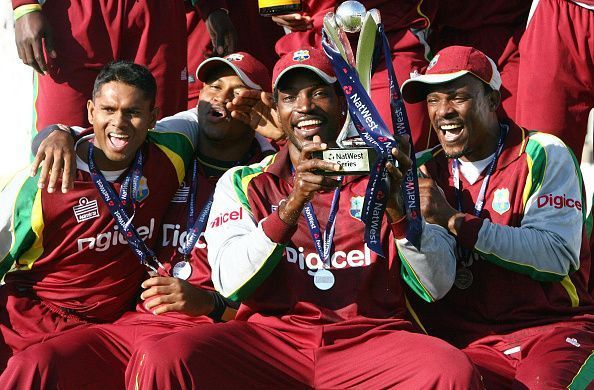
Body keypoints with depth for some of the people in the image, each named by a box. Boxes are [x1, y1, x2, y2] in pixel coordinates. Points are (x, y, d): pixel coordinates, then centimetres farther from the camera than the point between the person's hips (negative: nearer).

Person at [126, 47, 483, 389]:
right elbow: (229, 283, -4)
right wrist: (291, 205, -17)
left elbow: (437, 287, 2)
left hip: (370, 338, 1)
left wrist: (397, 204, -15)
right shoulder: (243, 183, 12)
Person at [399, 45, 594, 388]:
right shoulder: (427, 171, 9)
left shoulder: (544, 154, -1)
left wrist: (453, 220, -17)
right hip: (469, 340, 3)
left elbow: (558, 256, -15)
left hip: (554, 325, -2)